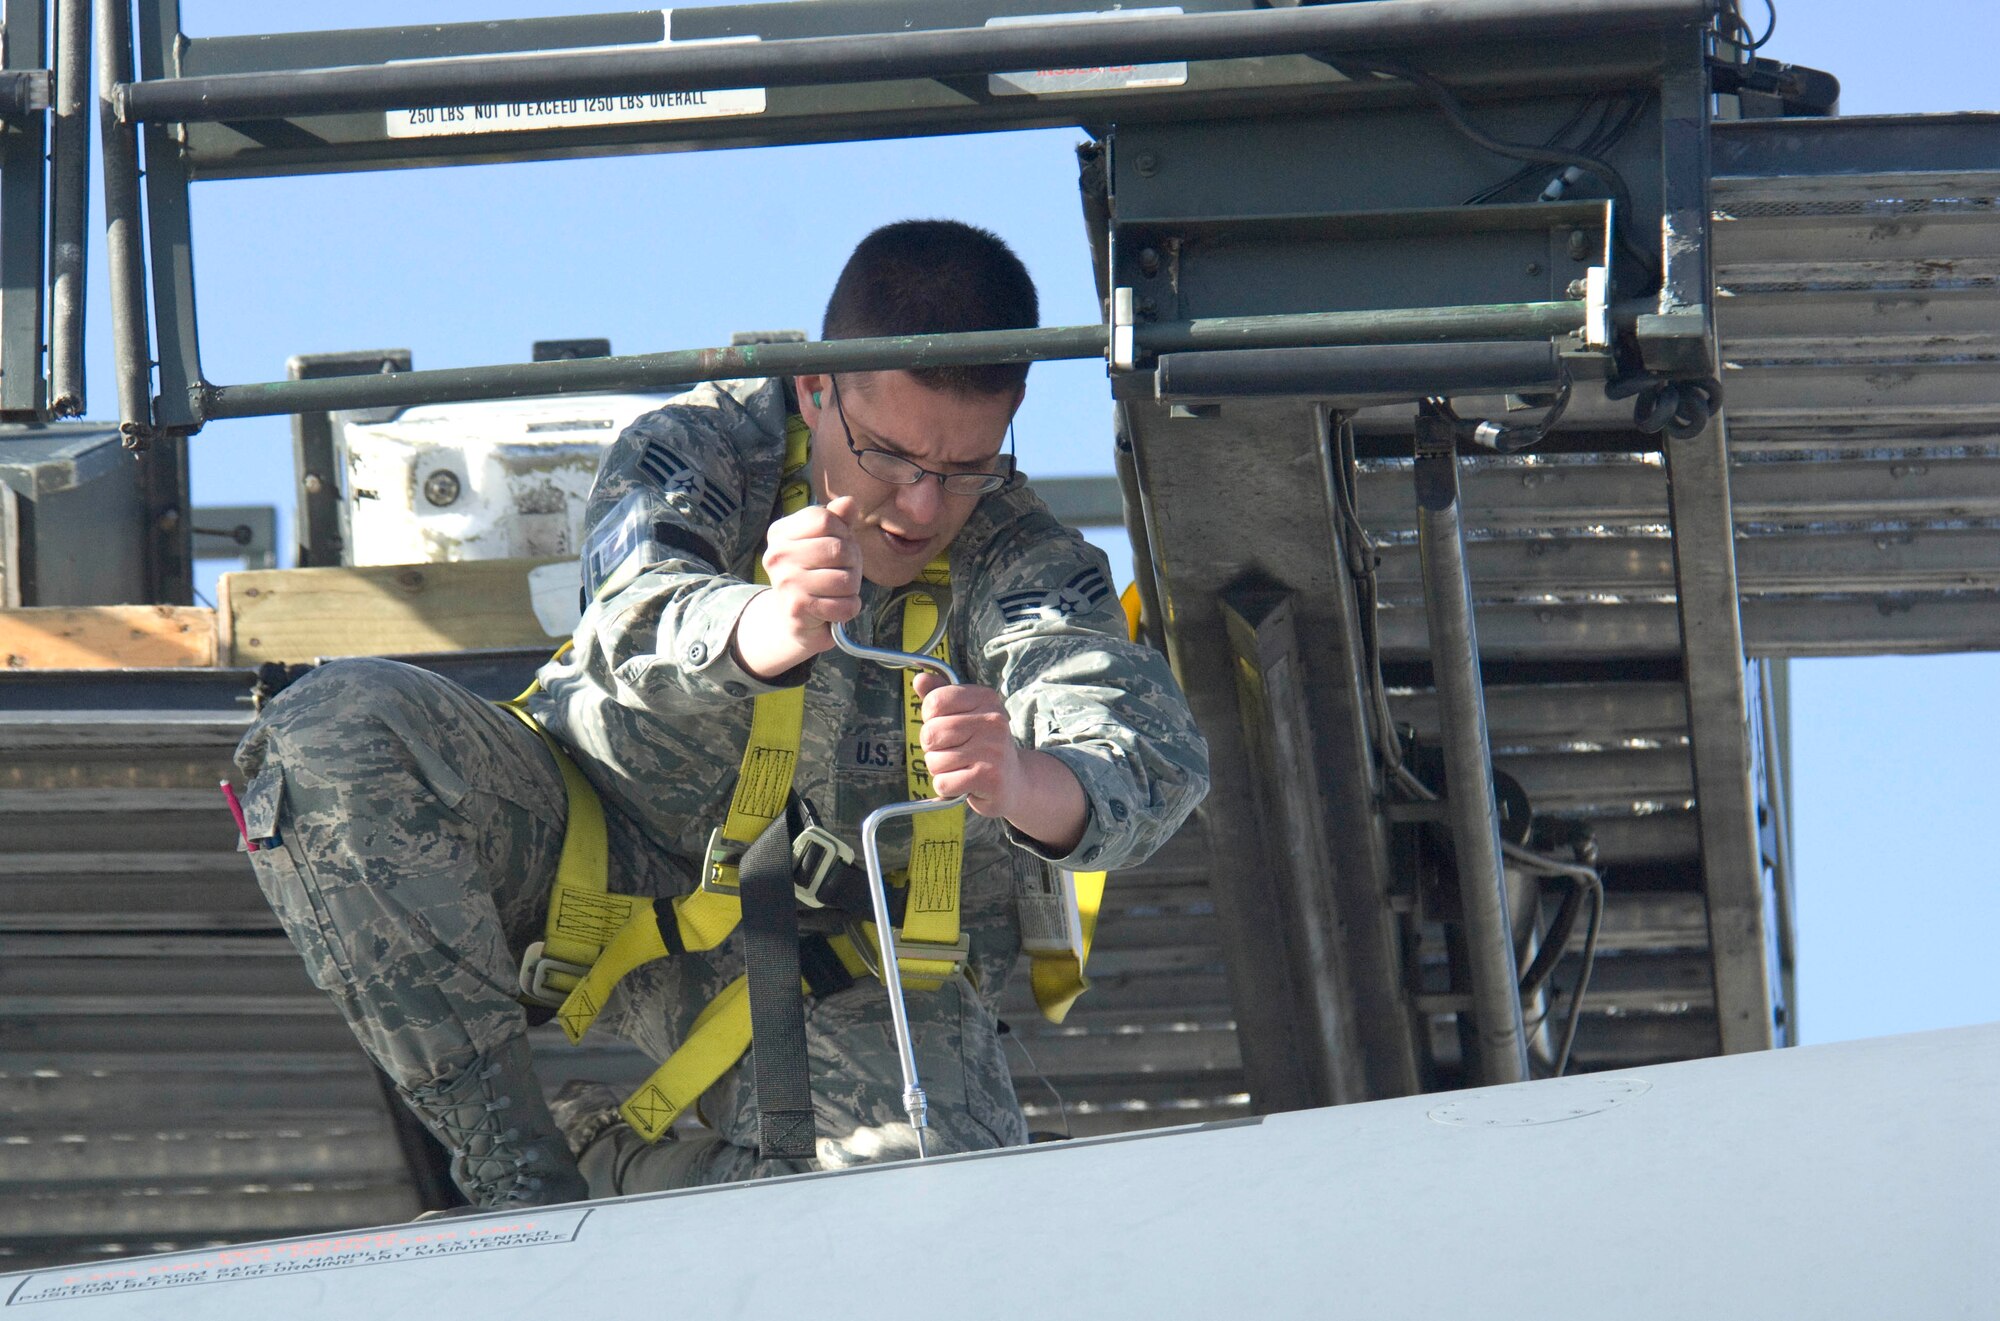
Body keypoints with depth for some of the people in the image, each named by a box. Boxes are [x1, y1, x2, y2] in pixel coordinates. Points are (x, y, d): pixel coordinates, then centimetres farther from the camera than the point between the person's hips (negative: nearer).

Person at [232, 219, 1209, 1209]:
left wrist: (1026, 784, -60)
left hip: (846, 971, -1)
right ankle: (517, 1181, -21)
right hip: (607, 860, 1)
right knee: (336, 730, -26)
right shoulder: (704, 449, -15)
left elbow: (1152, 763, -35)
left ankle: (624, 1167, -4)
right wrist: (766, 632, -63)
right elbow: (638, 621, -38)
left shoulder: (1021, 563, -16)